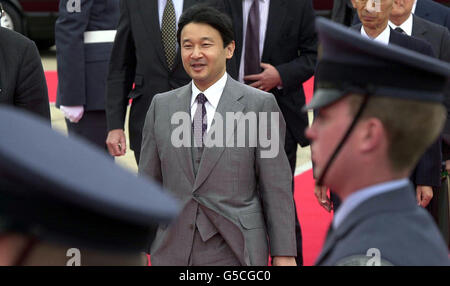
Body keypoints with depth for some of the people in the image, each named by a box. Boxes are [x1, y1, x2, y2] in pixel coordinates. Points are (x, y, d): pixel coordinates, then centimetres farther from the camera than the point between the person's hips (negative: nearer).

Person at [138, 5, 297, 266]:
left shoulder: (260, 105, -2)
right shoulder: (161, 106, 8)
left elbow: (277, 188, -3)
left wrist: (283, 254, -5)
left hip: (235, 253, -3)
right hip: (172, 252, 3)